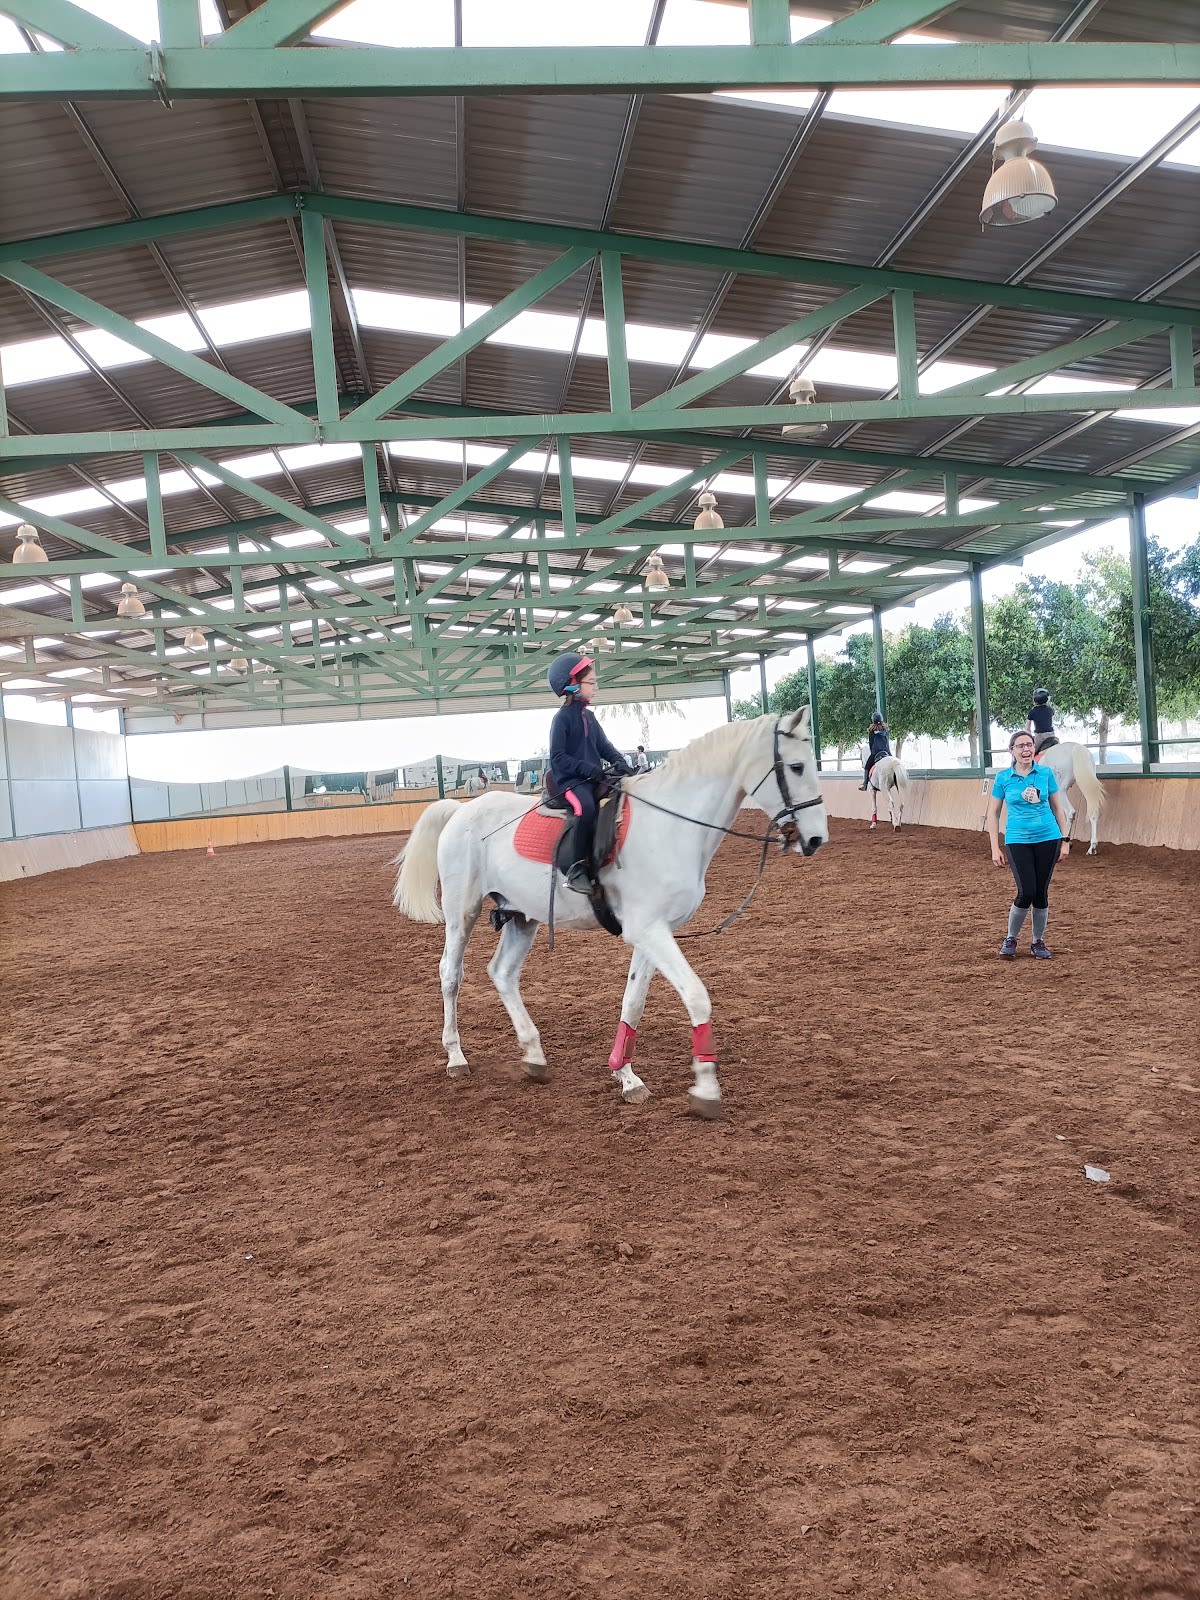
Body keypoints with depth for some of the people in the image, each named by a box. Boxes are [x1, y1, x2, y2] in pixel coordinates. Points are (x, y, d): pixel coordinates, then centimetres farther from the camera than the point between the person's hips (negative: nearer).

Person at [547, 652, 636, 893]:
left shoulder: (588, 717, 16)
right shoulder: (562, 718, -7)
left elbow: (604, 746, 16)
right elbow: (558, 758, -13)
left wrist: (620, 763, -4)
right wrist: (587, 768, -21)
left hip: (593, 778, 8)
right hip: (569, 780, -8)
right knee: (586, 808, -35)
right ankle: (577, 869, -30)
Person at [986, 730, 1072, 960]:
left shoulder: (1046, 774, 3)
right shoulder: (1003, 778, 0)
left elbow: (1058, 808, 10)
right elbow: (993, 814, 4)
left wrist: (1065, 840, 6)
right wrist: (995, 849, -1)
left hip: (1048, 839, 2)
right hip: (1017, 840, -2)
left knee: (1041, 893, 4)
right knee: (1026, 893, -13)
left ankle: (1038, 942, 22)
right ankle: (1010, 939, 8)